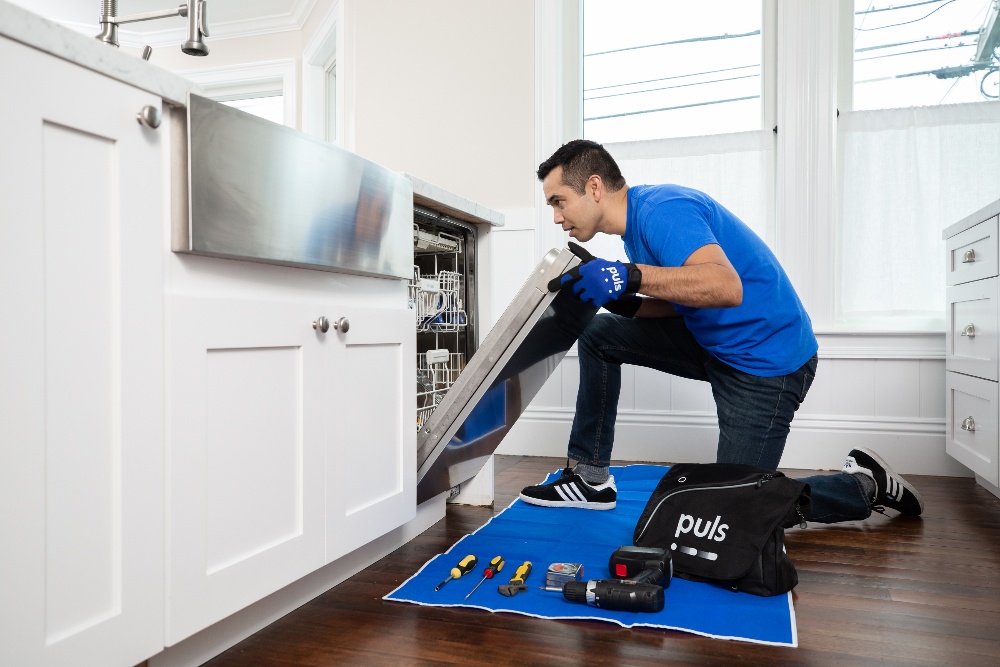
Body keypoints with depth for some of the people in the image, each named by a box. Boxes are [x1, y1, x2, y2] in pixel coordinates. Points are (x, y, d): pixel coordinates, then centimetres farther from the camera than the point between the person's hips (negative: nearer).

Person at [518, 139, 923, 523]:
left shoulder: (660, 209, -24)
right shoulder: (636, 223, 7)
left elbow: (726, 286, -39)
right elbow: (680, 301, 8)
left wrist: (629, 277, -45)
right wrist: (624, 301, -9)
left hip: (768, 361, -9)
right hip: (712, 344, 9)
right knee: (598, 334, 1)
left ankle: (866, 486, 21)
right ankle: (590, 477, 6)